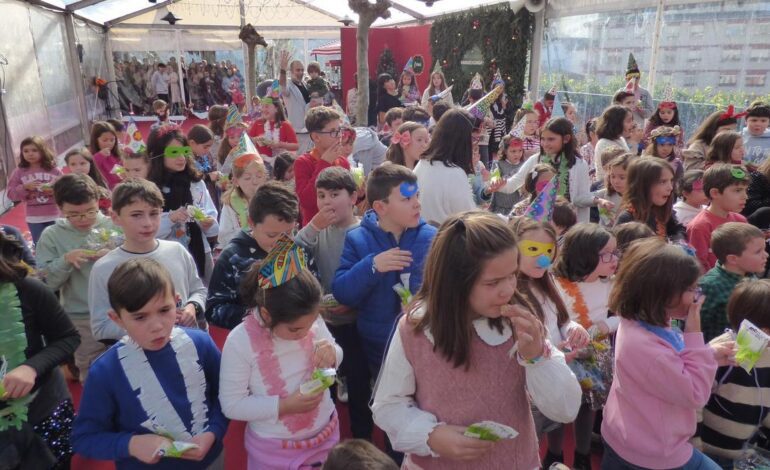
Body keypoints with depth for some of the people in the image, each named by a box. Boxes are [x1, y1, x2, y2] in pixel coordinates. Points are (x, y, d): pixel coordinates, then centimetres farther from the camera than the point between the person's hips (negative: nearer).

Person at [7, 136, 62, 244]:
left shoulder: (54, 170, -2)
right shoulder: (19, 172, 0)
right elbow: (11, 194, 0)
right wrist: (25, 187, -16)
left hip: (55, 216, 0)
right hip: (34, 218, 0)